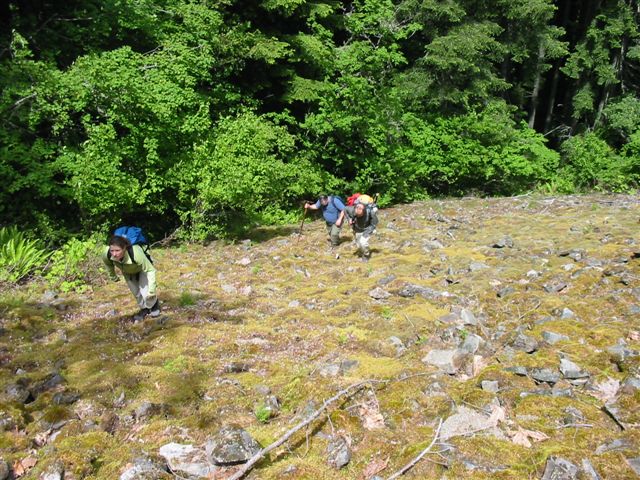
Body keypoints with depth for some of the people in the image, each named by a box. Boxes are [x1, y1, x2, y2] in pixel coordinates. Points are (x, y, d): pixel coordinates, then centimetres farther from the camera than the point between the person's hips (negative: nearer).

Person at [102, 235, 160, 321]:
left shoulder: (136, 254, -48)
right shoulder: (107, 255, -35)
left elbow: (150, 270, -34)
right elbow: (108, 263, -7)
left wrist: (151, 290, -33)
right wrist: (113, 276, 7)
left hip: (142, 267, -4)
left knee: (146, 293, -13)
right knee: (136, 293, 10)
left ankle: (155, 305, 21)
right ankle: (144, 309, 40)